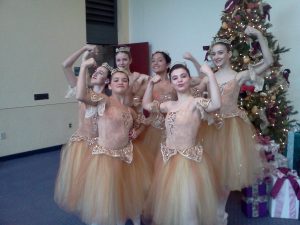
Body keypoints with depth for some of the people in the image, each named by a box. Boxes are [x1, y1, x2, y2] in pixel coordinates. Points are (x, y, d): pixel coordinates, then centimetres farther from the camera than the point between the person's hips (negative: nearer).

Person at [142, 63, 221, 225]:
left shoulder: (196, 102, -12)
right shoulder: (169, 105, 6)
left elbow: (216, 104, -32)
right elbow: (146, 105, 19)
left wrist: (210, 74, -30)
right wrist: (151, 83, 9)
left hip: (189, 159, -6)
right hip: (169, 160, 6)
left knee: (188, 203, 5)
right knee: (170, 201, 21)